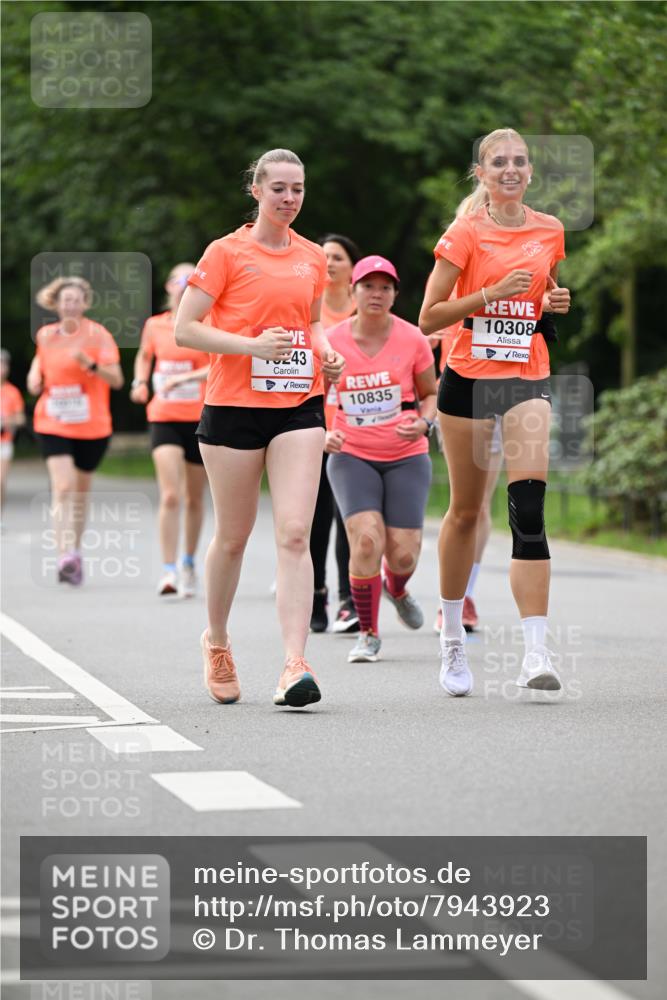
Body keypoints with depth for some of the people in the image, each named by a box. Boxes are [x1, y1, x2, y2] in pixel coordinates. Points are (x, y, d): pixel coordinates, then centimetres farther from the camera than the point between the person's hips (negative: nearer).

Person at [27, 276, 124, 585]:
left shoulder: (98, 335, -6)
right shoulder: (46, 335, 3)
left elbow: (116, 380, -11)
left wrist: (91, 364, -28)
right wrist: (35, 377, 1)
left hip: (92, 426, 0)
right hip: (53, 424, 0)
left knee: (81, 491, 12)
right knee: (62, 487, -17)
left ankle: (75, 551, 30)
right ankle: (64, 556, -27)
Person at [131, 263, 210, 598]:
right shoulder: (155, 326, 6)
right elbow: (144, 356, 25)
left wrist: (185, 377, -26)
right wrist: (140, 382, 7)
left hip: (200, 419, 0)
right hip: (164, 418, 0)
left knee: (194, 498, 10)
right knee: (170, 496, -15)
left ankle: (189, 563, 30)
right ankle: (168, 571, -16)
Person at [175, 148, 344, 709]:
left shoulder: (313, 258, 11)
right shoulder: (228, 252, -3)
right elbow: (185, 329, -6)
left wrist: (325, 353, 5)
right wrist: (251, 345, -18)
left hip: (299, 407, 3)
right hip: (234, 408, -3)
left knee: (294, 534, -12)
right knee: (234, 536, 8)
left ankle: (294, 664, -18)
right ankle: (217, 642, 33)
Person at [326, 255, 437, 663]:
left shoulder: (412, 339, -3)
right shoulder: (332, 342, -4)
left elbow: (430, 393, 10)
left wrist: (424, 422, -11)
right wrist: (323, 433, -10)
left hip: (407, 457, 1)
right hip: (352, 457, -1)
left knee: (403, 554, -6)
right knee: (367, 539, -21)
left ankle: (396, 589, 36)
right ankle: (368, 633, 0)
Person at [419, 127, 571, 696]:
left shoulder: (550, 232, 7)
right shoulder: (466, 233, -4)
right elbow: (428, 318, -6)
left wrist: (558, 302, 2)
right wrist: (492, 294, -17)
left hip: (528, 378, 2)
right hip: (469, 377, -2)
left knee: (528, 506, -14)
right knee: (465, 511, 7)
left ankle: (537, 651, -20)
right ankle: (452, 638, 27)